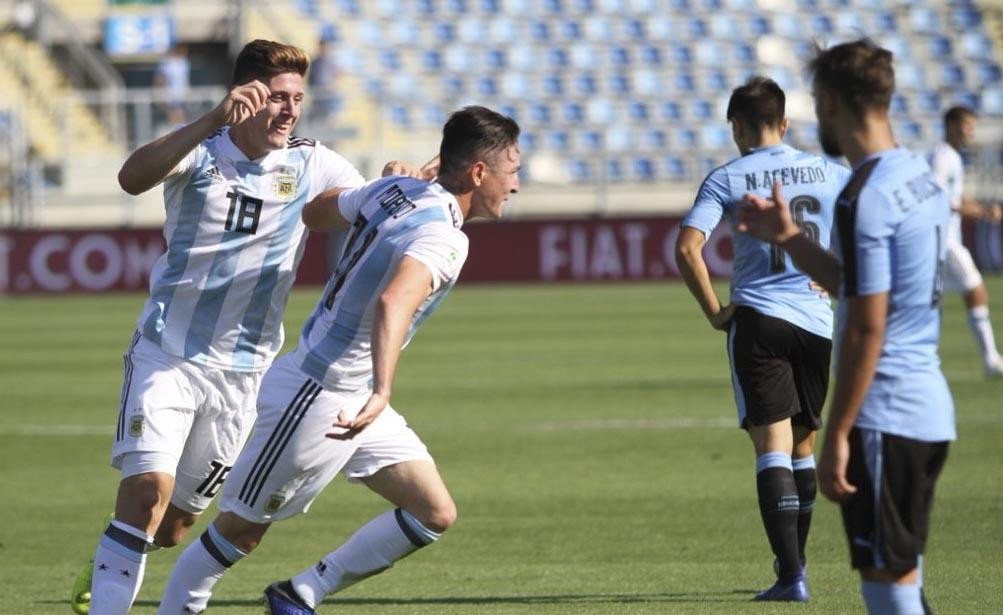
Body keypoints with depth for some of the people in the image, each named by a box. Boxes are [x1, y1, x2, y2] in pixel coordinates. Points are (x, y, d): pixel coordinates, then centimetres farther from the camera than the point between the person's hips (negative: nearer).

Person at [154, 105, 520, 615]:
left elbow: (313, 211, 18)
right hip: (316, 397, -10)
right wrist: (381, 392, -53)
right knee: (240, 531, 2)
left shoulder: (394, 189, 3)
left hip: (349, 396, 10)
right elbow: (393, 301, -42)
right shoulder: (443, 237, -23)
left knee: (434, 515, 4)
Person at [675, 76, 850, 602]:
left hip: (758, 320, -3)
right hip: (819, 322, 3)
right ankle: (793, 563, 23)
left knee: (773, 446, -5)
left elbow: (687, 249, -12)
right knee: (802, 446, 17)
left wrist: (714, 311, -3)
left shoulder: (727, 179, 0)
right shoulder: (829, 173, 9)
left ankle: (791, 576, -14)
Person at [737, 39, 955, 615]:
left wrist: (837, 435, -17)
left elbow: (867, 327, -20)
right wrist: (789, 238, 23)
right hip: (932, 407, 10)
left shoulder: (864, 197, -17)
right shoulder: (923, 177, 12)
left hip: (886, 412, -9)